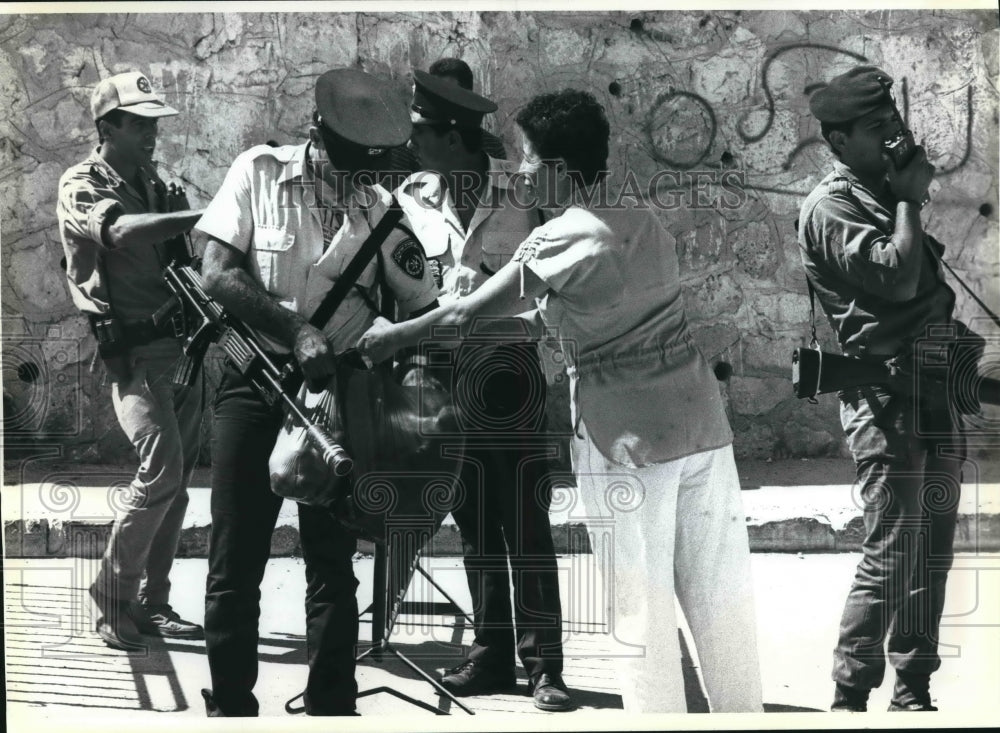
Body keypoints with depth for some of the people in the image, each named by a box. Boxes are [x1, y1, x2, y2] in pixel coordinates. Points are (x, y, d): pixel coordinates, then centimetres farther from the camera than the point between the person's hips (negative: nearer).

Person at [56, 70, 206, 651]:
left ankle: (152, 603, 15)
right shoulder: (83, 185, -3)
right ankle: (113, 601, -6)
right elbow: (122, 231, -24)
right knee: (161, 466, -19)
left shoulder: (158, 186, 18)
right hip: (134, 348, -7)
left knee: (178, 478, 6)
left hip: (183, 341, 7)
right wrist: (209, 215, -33)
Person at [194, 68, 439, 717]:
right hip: (254, 380, -1)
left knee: (333, 560, 3)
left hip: (337, 387, 1)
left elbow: (428, 313, 0)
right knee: (236, 559, 0)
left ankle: (332, 705, 14)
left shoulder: (383, 212, -1)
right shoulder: (261, 172, -4)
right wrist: (296, 331, -21)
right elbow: (218, 274, -10)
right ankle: (229, 705, 13)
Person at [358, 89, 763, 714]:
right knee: (721, 592, 11)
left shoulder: (561, 239, -9)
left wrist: (393, 335, 12)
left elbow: (466, 315, -3)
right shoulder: (646, 221, 10)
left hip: (628, 439, -6)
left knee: (641, 602, 3)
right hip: (701, 421, 6)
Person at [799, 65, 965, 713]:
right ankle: (850, 698, -1)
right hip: (887, 397, -9)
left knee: (932, 554, 11)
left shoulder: (887, 196, 19)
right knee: (892, 557, -9)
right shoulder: (832, 205, -8)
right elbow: (897, 277, -20)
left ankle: (913, 692, 19)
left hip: (934, 390, 9)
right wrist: (910, 199, -8)